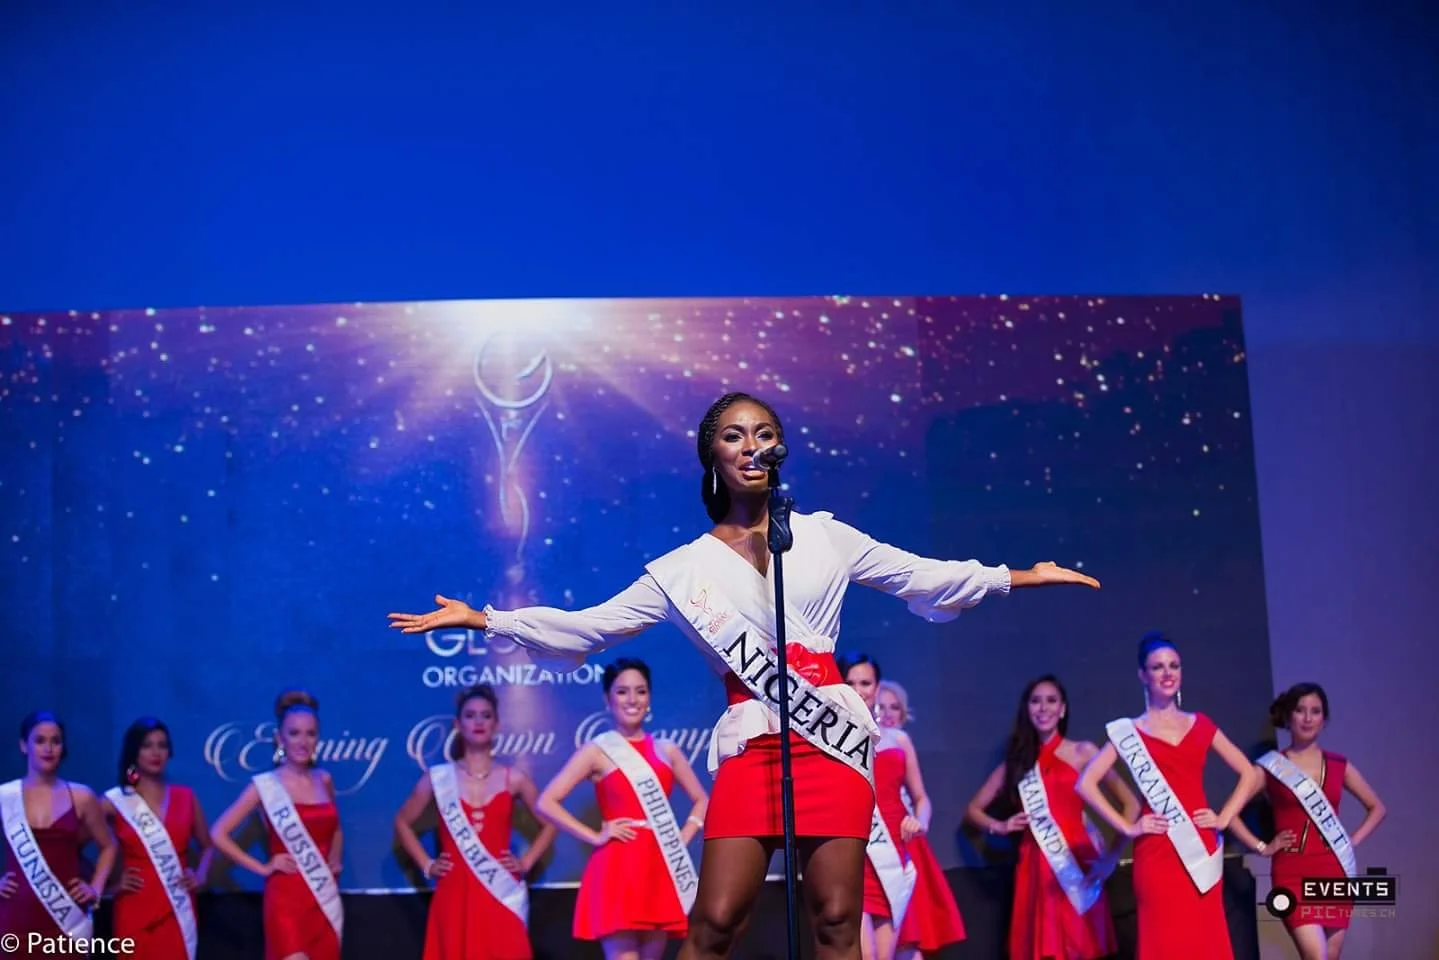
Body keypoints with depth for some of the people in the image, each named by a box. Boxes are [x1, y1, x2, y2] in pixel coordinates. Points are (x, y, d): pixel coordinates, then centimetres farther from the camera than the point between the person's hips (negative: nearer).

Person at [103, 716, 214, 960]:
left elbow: (207, 846, 20)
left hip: (178, 910, 2)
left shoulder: (185, 797, 8)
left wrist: (200, 875, 3)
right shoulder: (116, 801, 0)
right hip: (136, 910, -2)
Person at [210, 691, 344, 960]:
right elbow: (218, 833, -5)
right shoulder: (265, 785, -5)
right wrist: (262, 867, -7)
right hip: (287, 899, -5)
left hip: (326, 899, 5)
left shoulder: (324, 781, 9)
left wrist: (335, 860, 10)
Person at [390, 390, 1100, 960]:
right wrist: (480, 620, 2)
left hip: (834, 735, 1)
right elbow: (589, 625, 8)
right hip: (751, 742, 0)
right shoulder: (685, 568, 8)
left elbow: (923, 575, 15)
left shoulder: (825, 536, 10)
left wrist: (1026, 576, 13)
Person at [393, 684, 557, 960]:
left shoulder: (513, 779, 5)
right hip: (455, 894, 0)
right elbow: (403, 822, 15)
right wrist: (426, 865, 6)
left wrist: (526, 862, 3)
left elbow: (550, 822, 13)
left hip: (503, 895, 0)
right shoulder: (438, 778, 4)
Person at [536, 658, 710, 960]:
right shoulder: (598, 751, 1)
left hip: (659, 871, 5)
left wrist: (683, 838, 5)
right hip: (617, 871, -5)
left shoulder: (667, 751, 13)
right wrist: (594, 836, -9)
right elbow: (547, 802, -5)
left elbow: (702, 801, 22)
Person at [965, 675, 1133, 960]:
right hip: (1036, 868, 2)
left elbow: (1131, 803, 1)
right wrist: (999, 826, -1)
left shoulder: (1083, 752, 6)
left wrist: (1113, 855, -7)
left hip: (1079, 865, -2)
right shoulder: (1018, 760, 15)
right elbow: (973, 809, 20)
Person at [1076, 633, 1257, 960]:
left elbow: (1248, 773, 18)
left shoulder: (1201, 725, 13)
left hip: (1202, 850, 3)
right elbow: (1086, 783, -2)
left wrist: (1224, 818, 6)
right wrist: (1127, 827, -7)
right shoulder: (1130, 732, 4)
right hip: (1158, 853, -3)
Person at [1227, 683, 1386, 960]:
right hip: (1293, 873, -3)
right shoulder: (1270, 767, 0)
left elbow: (1377, 807, 20)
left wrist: (1353, 841, 7)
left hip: (1334, 872, 4)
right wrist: (1261, 847, -5)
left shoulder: (1339, 765, 9)